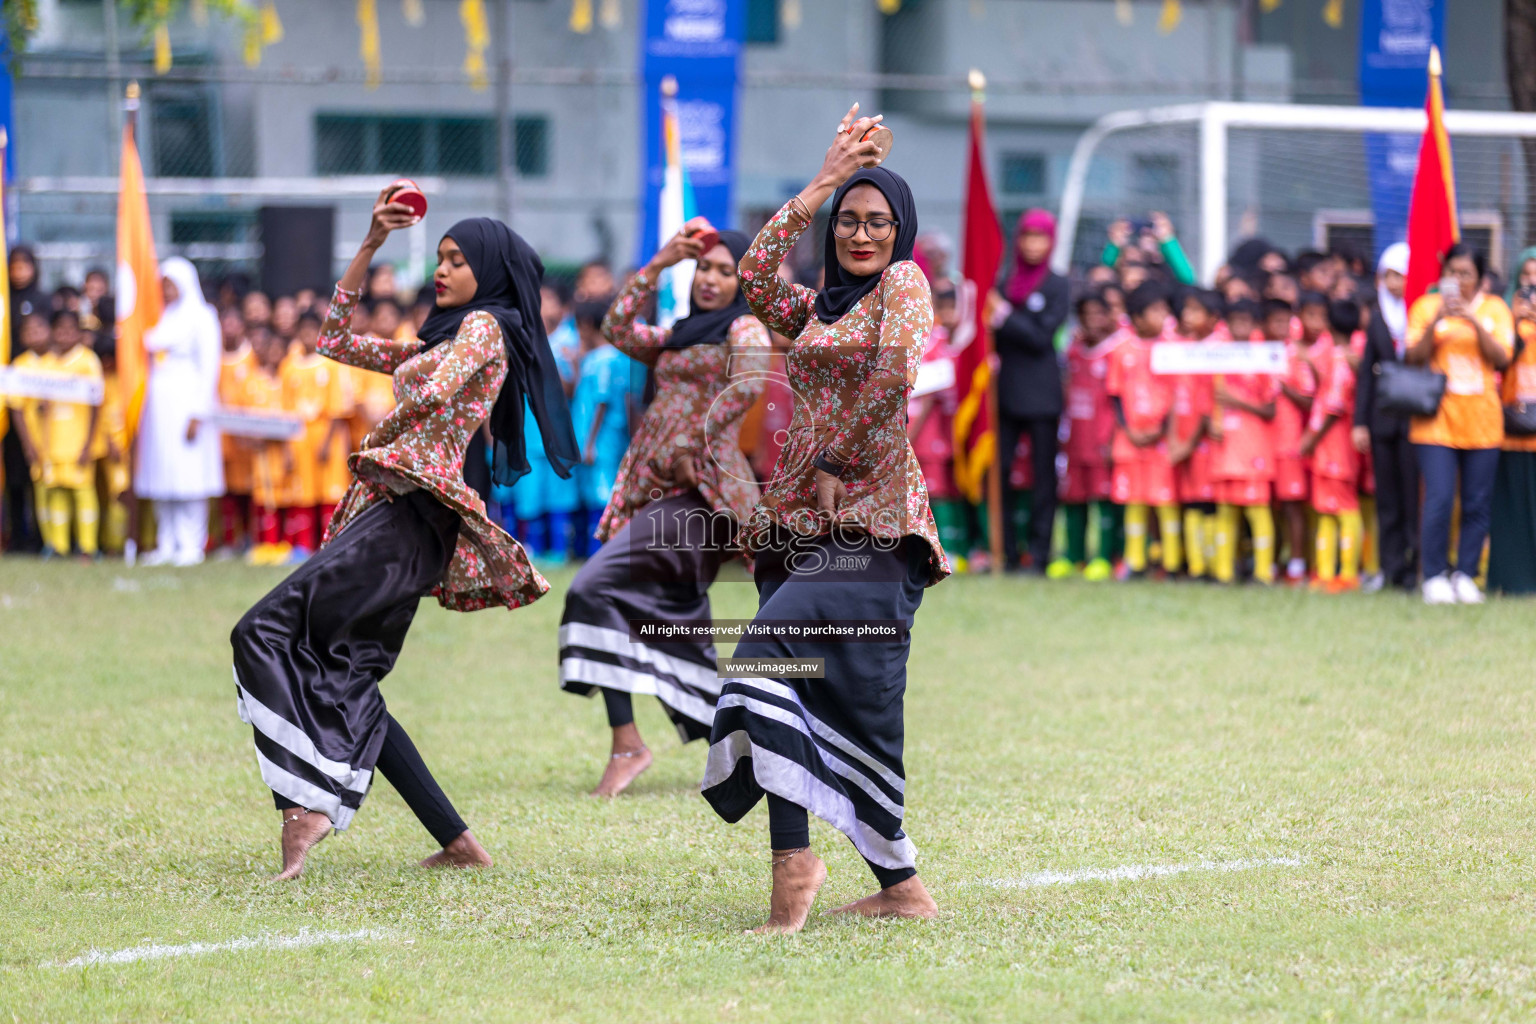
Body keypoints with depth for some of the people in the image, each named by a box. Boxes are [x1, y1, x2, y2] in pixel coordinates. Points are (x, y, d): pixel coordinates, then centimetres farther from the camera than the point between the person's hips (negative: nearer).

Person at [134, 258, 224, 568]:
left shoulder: (201, 318, -4)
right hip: (159, 403, 7)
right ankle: (167, 545, 8)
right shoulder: (163, 318, 17)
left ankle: (191, 545, -6)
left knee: (188, 475, -8)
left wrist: (197, 414, -15)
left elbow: (208, 368, -9)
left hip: (186, 400, -7)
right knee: (162, 476, 4)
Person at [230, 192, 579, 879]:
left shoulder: (485, 325, 1)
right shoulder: (433, 342, 27)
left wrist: (384, 432, 4)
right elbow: (334, 340, 28)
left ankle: (305, 803, -28)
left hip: (412, 511, -9)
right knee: (343, 685, 3)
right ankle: (459, 844, 1)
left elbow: (434, 394, -17)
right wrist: (370, 245, 22)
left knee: (269, 632, -20)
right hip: (390, 513, 9)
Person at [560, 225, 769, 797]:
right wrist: (659, 264, 9)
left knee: (597, 587, -21)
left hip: (701, 491, -9)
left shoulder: (745, 328, 0)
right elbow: (618, 330, 12)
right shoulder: (679, 336, 24)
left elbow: (751, 380, -19)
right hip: (654, 490, 9)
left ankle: (626, 744, -23)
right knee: (678, 629, 7)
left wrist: (696, 440, -20)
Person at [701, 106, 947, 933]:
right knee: (852, 711, 4)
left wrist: (840, 462, -10)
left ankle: (793, 857, -28)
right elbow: (755, 276, 4)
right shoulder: (820, 308, 21)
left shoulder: (904, 283, 2)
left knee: (768, 656, -24)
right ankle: (900, 887, 9)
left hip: (868, 523, -8)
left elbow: (896, 370, -14)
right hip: (802, 523, 8)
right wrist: (823, 182, 4)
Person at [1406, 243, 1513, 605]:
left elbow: (1502, 358, -4)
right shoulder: (1426, 307, 5)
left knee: (1477, 504, 2)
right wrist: (1436, 321, -16)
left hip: (1482, 421, 2)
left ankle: (1465, 575, 10)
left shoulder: (1495, 309, 8)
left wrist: (1474, 322, -16)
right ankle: (1435, 576, -3)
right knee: (1439, 500, -10)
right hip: (1437, 419, -2)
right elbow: (1414, 357, -3)